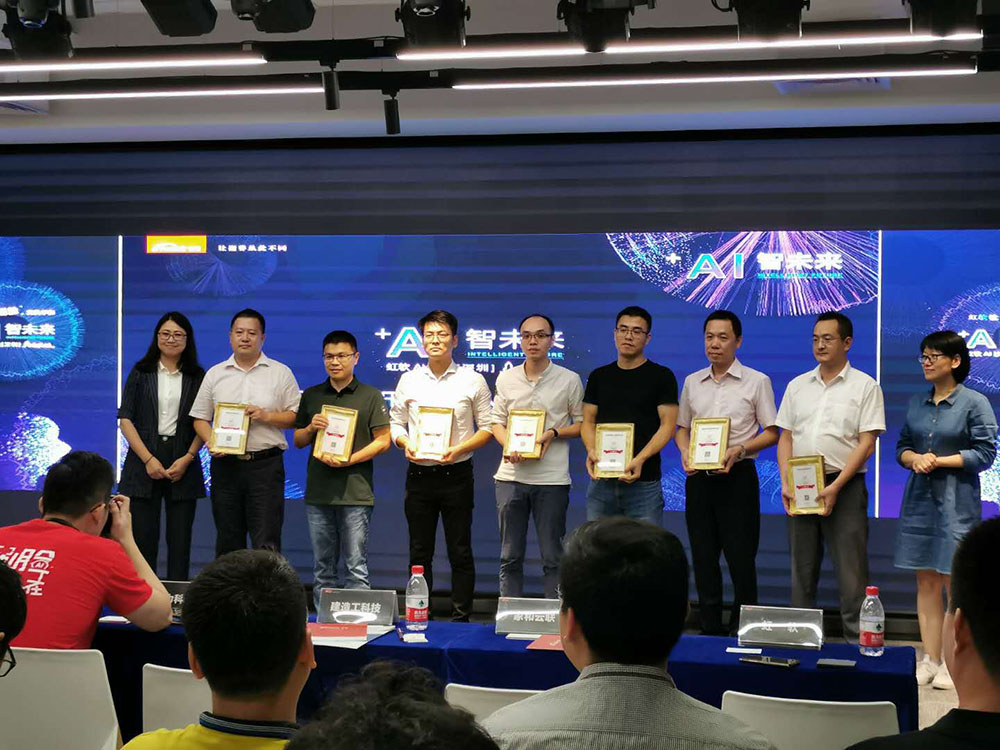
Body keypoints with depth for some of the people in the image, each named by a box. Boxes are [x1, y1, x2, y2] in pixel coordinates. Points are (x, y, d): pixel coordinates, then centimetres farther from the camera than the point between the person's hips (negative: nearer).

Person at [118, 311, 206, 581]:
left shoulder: (198, 377, 8)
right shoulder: (141, 372, 7)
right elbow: (125, 419, 2)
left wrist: (187, 459, -8)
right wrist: (148, 459, -9)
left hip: (183, 466, 0)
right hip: (144, 462, 0)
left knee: (180, 539, 1)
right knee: (143, 537, -2)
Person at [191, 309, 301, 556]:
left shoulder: (281, 373, 6)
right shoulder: (215, 374, 12)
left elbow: (295, 416, 4)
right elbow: (200, 418, 11)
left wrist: (266, 416, -12)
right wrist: (211, 442, -8)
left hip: (265, 464, -2)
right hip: (225, 464, 3)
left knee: (266, 544, -7)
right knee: (227, 541, 9)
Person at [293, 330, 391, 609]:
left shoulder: (370, 396, 3)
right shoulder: (311, 396, 14)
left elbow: (383, 441, -1)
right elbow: (297, 441, 17)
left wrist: (349, 460, -14)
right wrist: (311, 428, -6)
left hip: (355, 493, -4)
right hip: (318, 492, 4)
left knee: (356, 566, -4)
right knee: (323, 567, 9)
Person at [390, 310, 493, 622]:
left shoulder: (472, 381, 0)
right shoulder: (409, 380, 7)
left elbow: (487, 428, 1)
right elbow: (396, 422, 12)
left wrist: (458, 450, -14)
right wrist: (405, 443, -9)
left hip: (456, 475, -2)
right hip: (419, 475, 2)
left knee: (460, 552, 1)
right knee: (419, 552, 8)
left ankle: (461, 618, 8)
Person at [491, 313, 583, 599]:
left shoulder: (569, 380, 1)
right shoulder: (506, 378, 9)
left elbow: (582, 424, 5)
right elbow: (497, 421, 14)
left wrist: (553, 433, -12)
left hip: (552, 478, -3)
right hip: (511, 475, 3)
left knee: (553, 558, 1)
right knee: (510, 556, 8)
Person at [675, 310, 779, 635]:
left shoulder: (756, 382, -1)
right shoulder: (692, 382, 11)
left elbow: (771, 433, -1)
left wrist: (740, 450, -17)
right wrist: (685, 453, -3)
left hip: (737, 476, -4)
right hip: (699, 477, 4)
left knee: (741, 558, -3)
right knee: (703, 558, 8)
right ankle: (710, 629, 17)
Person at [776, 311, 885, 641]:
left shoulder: (865, 387, -1)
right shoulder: (797, 386, 13)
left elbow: (867, 443, -7)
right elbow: (785, 437, 12)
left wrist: (835, 487, -16)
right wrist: (785, 483, -2)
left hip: (843, 487, -4)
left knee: (851, 571, -6)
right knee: (802, 570, 9)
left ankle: (857, 640, -3)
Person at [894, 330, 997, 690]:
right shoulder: (917, 403, 11)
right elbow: (902, 446, 15)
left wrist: (939, 461, -14)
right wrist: (914, 459, -7)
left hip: (956, 502, -5)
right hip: (920, 499, 5)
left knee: (955, 583, -2)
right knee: (926, 582, 8)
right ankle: (930, 661, 14)